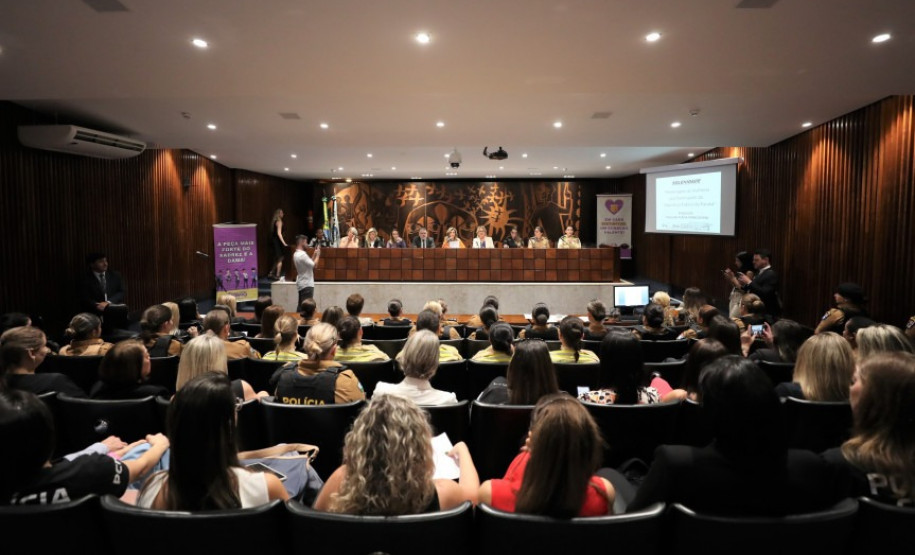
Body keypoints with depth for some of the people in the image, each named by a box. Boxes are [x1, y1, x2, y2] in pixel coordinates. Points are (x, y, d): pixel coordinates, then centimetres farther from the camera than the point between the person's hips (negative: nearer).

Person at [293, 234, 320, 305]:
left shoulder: (296, 254, 12)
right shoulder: (302, 254, -19)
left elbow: (309, 263, 17)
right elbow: (314, 265, -19)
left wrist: (314, 255, 12)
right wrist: (318, 255, -6)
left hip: (301, 284, 10)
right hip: (306, 284, -10)